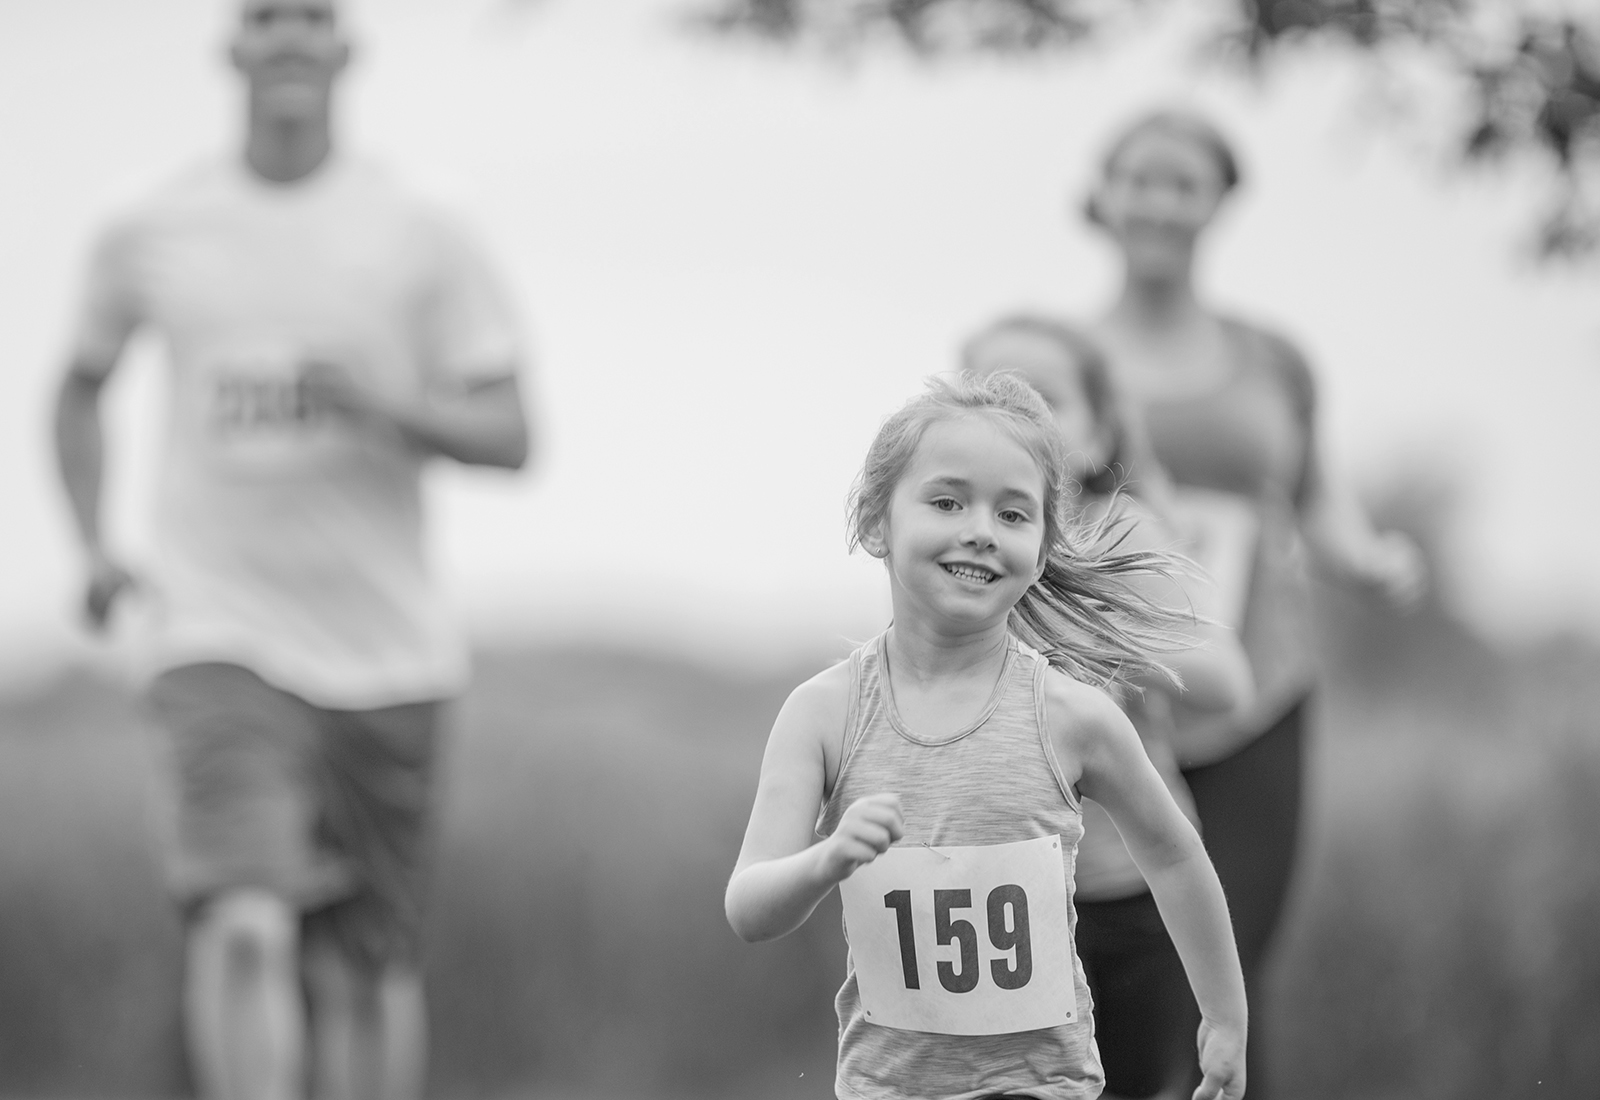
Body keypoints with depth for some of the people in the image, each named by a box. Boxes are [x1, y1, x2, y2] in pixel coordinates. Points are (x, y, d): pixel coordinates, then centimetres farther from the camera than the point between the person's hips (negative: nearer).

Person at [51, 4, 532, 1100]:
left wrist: (385, 406, -17)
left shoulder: (421, 237, 2)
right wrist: (95, 544, 8)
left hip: (386, 649, 1)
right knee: (247, 923, -21)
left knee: (373, 965, 8)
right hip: (223, 635, -1)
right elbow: (82, 387, 23)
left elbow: (510, 436, 1)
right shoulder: (152, 235, 5)